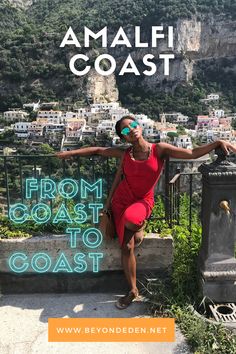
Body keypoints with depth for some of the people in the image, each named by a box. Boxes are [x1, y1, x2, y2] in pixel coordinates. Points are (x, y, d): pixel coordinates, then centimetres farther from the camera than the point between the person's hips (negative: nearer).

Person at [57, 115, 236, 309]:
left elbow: (193, 153, -15)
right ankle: (133, 291, 21)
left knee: (130, 220, -37)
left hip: (143, 201, -2)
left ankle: (140, 225, 2)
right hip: (121, 200, 3)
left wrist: (218, 142, -25)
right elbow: (97, 150, 8)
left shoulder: (159, 149, -10)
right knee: (126, 247, -1)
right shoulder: (125, 154, -4)